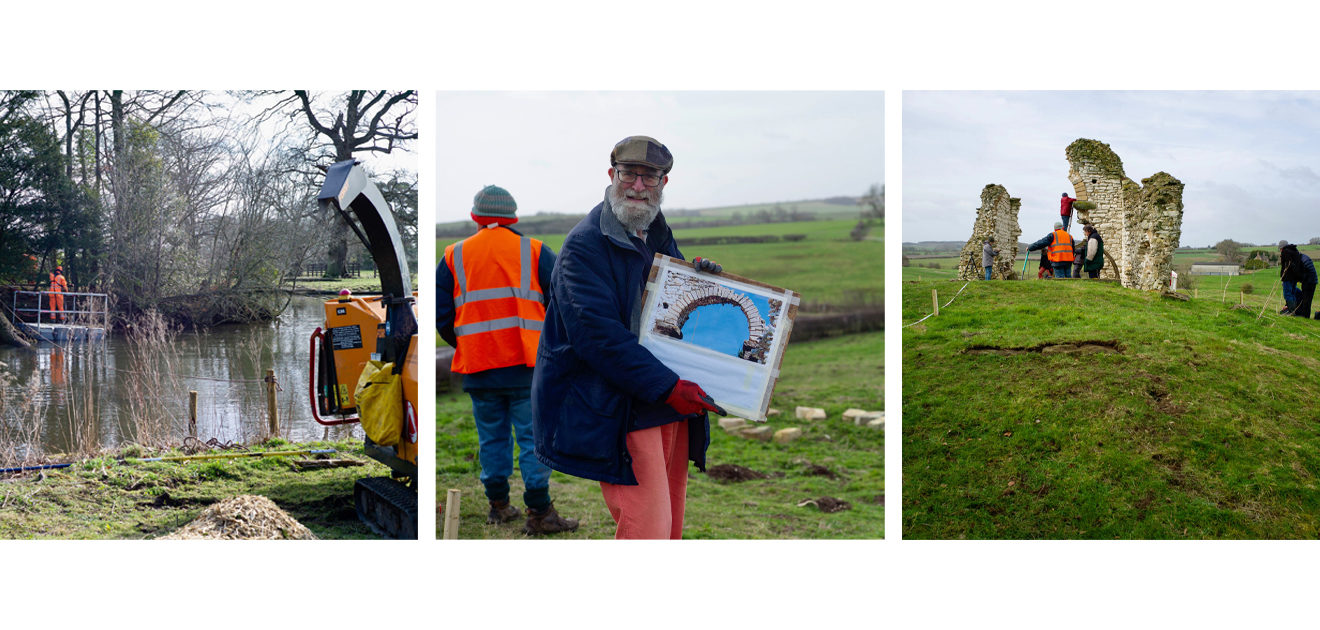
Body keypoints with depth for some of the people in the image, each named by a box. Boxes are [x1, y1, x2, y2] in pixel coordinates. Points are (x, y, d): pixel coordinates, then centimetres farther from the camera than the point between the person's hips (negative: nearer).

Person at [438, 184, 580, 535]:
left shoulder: (454, 256, 6)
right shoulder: (535, 251, 3)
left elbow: (441, 315, 7)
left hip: (477, 364, 2)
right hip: (526, 362, -2)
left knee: (491, 436, 12)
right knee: (533, 436, 0)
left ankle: (498, 505, 20)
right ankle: (539, 513, -2)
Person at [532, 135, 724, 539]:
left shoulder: (660, 237, 14)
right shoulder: (585, 245, -11)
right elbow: (599, 336, -21)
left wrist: (702, 277, 2)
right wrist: (669, 387, -23)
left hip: (673, 404, 8)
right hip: (617, 411, -8)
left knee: (671, 525, 14)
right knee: (647, 527, -12)